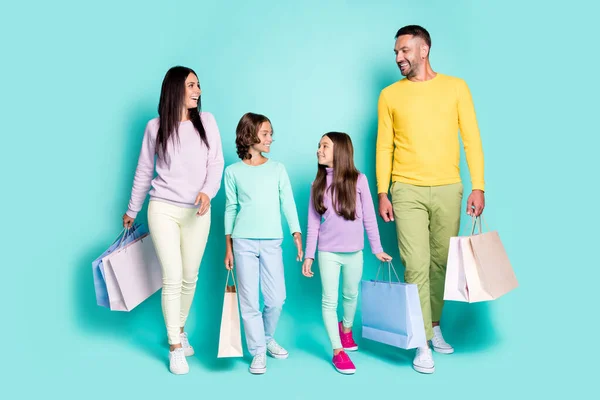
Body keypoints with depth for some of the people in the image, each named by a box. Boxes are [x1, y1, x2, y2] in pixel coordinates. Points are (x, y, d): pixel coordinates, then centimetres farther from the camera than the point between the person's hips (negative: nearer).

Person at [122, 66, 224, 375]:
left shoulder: (207, 121, 4)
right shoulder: (155, 127, 2)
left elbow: (216, 164, 0)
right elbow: (143, 172, 10)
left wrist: (208, 192, -18)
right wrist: (132, 210, 16)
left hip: (197, 212, 2)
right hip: (163, 209, -1)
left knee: (190, 277, 9)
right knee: (172, 277, -5)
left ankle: (178, 328, 32)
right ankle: (175, 346, 7)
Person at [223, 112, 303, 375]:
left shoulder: (278, 168, 6)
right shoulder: (233, 172, 3)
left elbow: (288, 204, 3)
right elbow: (230, 209, 6)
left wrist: (297, 236, -6)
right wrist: (228, 247, 5)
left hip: (272, 242, 1)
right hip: (243, 242, -1)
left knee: (277, 298, 2)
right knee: (249, 300, 1)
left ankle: (268, 338, 29)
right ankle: (258, 351, 16)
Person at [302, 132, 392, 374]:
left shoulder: (358, 180, -7)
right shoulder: (318, 184, 0)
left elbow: (369, 217, -2)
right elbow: (313, 223, 1)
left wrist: (377, 249, 1)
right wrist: (309, 255, -1)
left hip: (354, 252, 0)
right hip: (327, 252, 1)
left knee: (351, 295, 17)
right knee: (329, 301, 0)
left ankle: (346, 328, 45)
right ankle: (338, 351, 12)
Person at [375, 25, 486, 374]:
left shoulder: (455, 87, 5)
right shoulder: (390, 95, 7)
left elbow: (472, 139, 3)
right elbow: (384, 147, 7)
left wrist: (478, 187, -3)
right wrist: (382, 194, 1)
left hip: (448, 189, 1)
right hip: (408, 191, -1)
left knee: (441, 262, 9)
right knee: (416, 266, -5)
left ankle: (435, 327, 28)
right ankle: (423, 344, 3)